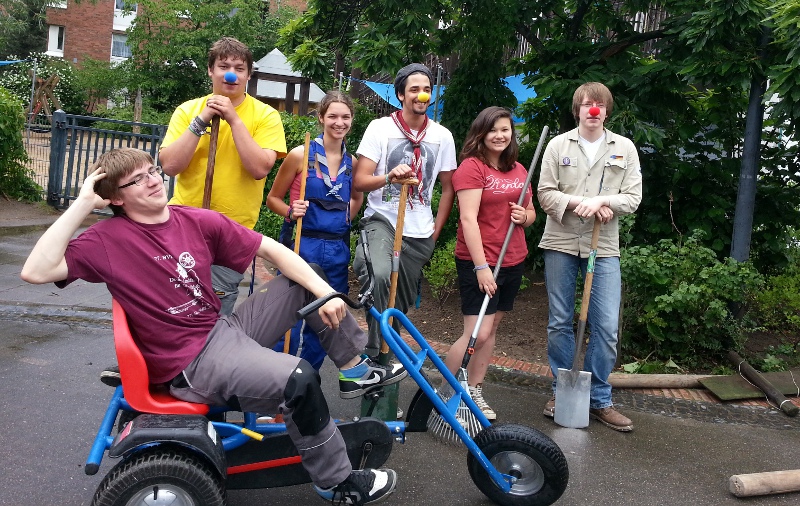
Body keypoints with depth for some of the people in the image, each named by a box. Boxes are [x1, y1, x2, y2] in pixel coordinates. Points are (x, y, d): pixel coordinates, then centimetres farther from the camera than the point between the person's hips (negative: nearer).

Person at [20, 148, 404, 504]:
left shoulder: (199, 222, 1)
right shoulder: (108, 240, -11)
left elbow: (271, 250, 2)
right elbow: (36, 271, -25)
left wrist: (324, 290, -10)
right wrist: (82, 205, -23)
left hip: (225, 328, 7)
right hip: (191, 362, -7)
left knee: (307, 281, 6)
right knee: (297, 378, -29)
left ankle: (354, 369, 17)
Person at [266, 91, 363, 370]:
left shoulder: (352, 163, 7)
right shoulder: (301, 155, -4)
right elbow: (273, 198, 2)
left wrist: (345, 219, 11)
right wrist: (291, 212, -16)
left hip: (337, 250, 4)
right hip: (302, 245, -4)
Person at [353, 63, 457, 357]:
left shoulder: (442, 136, 6)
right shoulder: (380, 127, -2)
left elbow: (448, 188, 14)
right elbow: (359, 181, -8)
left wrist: (436, 231, 7)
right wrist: (389, 178, -28)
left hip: (420, 233, 3)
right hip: (382, 220, -3)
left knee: (401, 303, 9)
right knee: (379, 275, -33)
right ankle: (374, 350, -19)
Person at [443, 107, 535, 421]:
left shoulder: (518, 170, 11)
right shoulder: (472, 167, -10)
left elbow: (531, 213, 21)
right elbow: (468, 219, -17)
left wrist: (524, 216, -4)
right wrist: (481, 266, -23)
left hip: (512, 262, 7)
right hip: (478, 262, -7)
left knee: (491, 329, 11)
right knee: (477, 333, -10)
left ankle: (474, 393, 23)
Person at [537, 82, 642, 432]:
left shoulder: (625, 148, 6)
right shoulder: (558, 145, 4)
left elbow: (633, 198, 0)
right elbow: (545, 194, -1)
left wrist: (601, 200, -17)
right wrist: (579, 202, -17)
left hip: (604, 247, 0)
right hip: (561, 244, 0)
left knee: (606, 326, -2)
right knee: (560, 322, 7)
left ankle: (599, 400, 12)